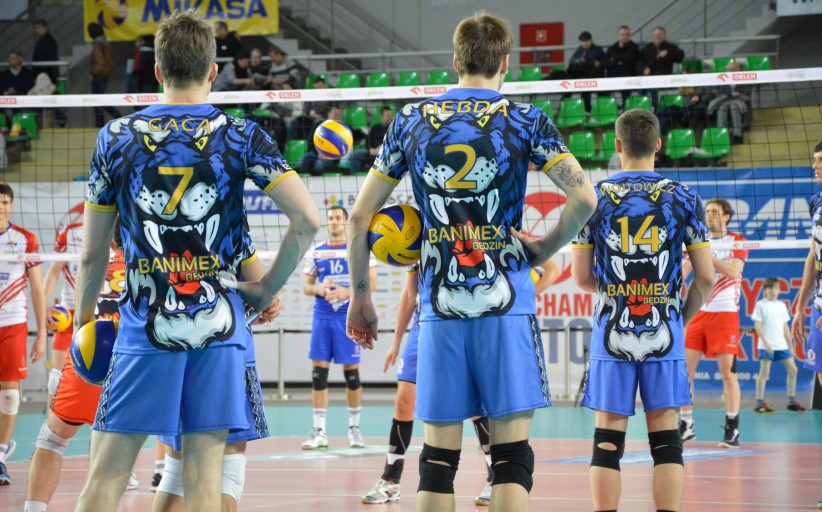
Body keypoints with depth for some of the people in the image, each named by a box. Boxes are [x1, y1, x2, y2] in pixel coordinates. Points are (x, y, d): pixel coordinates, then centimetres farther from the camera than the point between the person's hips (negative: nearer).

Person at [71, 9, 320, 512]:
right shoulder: (241, 137, 1)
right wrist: (268, 287, 2)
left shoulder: (117, 137, 4)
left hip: (144, 326, 0)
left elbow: (93, 254, 7)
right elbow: (308, 218, -10)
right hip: (219, 327, 0)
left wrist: (83, 322, 20)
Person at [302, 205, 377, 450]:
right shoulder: (316, 252, 9)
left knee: (351, 371, 1)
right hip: (322, 317, 2)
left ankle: (354, 429, 13)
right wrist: (318, 289, -10)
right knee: (318, 372, -3)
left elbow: (372, 283, -3)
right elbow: (306, 286, 12)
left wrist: (347, 292, -17)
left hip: (349, 317, -2)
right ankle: (319, 432, 0)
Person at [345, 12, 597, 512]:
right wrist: (543, 248, 6)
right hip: (506, 305, -2)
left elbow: (360, 217, 10)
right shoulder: (525, 120, 2)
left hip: (440, 309, 2)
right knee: (511, 453, -2)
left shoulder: (411, 120, 10)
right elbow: (584, 197, -10)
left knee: (438, 458, 6)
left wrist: (361, 295, 19)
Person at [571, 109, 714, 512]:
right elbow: (706, 276, -1)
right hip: (664, 333, 0)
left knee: (607, 440, 3)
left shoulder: (594, 198, 0)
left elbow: (581, 277, 2)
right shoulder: (684, 198, 0)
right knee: (665, 438, 4)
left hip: (612, 331, 0)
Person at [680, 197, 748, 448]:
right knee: (684, 369, -2)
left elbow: (733, 271, -13)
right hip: (698, 312, 4)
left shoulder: (736, 241, 3)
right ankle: (686, 425, 7)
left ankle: (732, 430, -2)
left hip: (725, 313, -4)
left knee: (728, 372, -7)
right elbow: (680, 274, 8)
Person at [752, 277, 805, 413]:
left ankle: (792, 401, 13)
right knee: (764, 372, -7)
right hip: (767, 345, -6)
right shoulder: (761, 305, -2)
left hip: (782, 345, 6)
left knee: (793, 370, 3)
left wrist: (790, 344, 15)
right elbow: (757, 325, -7)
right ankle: (760, 403, -2)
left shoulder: (781, 305, 13)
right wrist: (766, 343, -15)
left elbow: (785, 326, 18)